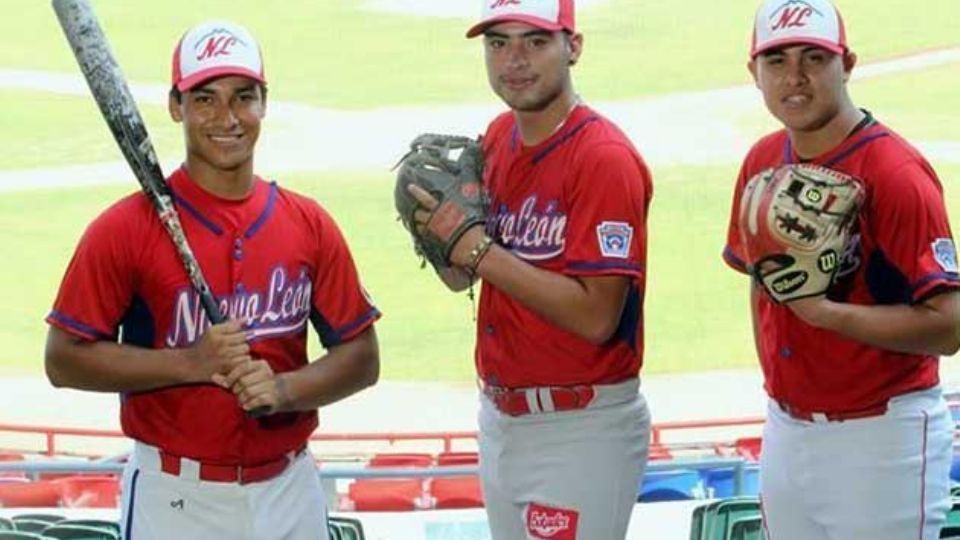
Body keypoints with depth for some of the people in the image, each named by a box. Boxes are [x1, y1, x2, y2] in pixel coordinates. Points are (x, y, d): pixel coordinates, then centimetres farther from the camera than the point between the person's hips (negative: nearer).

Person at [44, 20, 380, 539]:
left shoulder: (310, 224, 2)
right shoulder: (126, 228, -8)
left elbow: (362, 358, 4)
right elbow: (65, 359, -9)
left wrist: (285, 388, -15)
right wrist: (190, 363, -19)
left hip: (290, 493, 3)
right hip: (174, 497, -3)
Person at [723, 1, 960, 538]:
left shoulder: (894, 172, -16)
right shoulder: (763, 162, 6)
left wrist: (824, 312, -26)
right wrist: (779, 392, 14)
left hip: (880, 438, -7)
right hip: (786, 429, 7)